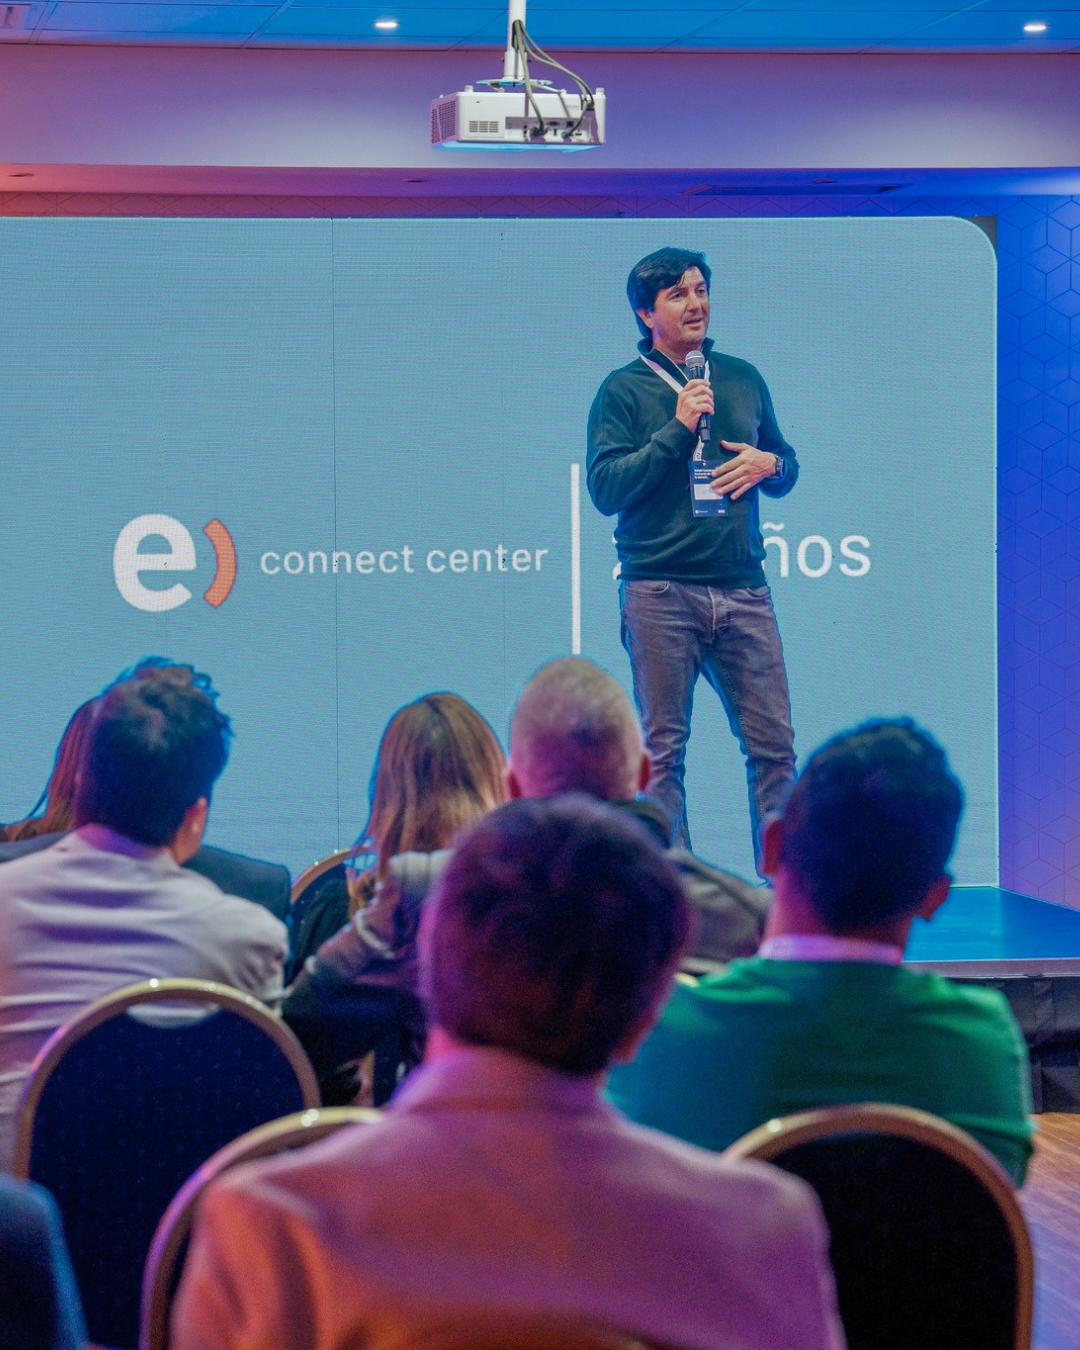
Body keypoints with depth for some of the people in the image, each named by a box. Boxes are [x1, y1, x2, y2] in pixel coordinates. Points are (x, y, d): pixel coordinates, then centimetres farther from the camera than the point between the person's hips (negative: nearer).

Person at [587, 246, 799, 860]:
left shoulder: (743, 378, 15)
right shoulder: (623, 390, 2)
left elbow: (787, 466, 24)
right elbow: (605, 487, -7)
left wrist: (768, 464, 0)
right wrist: (676, 429, -12)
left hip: (743, 589, 3)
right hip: (660, 592, -3)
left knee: (774, 745, -1)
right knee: (664, 751, 0)